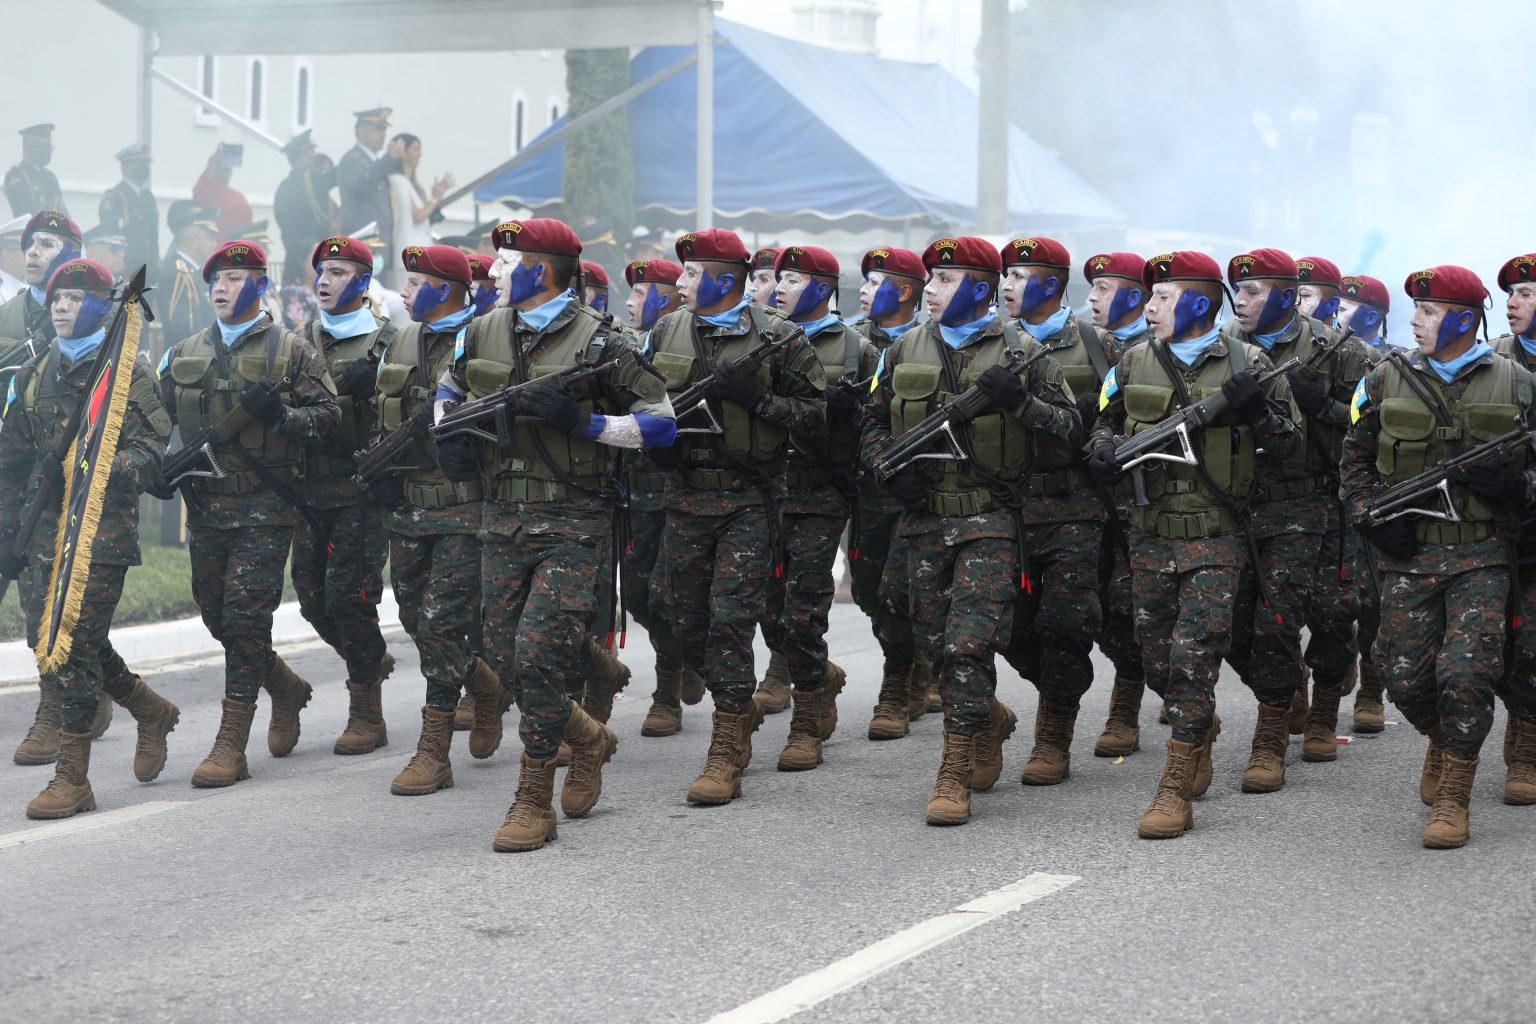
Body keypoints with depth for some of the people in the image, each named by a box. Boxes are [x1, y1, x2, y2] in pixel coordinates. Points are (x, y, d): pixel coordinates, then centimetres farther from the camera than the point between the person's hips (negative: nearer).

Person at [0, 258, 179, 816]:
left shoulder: (129, 373, -2)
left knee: (75, 648, -10)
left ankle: (72, 778, -3)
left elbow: (151, 450, -10)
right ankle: (153, 712, 30)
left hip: (103, 530, -7)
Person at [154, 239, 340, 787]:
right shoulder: (183, 355, 13)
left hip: (265, 508, -5)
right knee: (215, 614, 10)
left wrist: (279, 415, -21)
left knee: (246, 616, -10)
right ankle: (286, 688, 35)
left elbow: (327, 414, -2)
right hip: (204, 503, 5)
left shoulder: (292, 351, 1)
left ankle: (231, 745, -8)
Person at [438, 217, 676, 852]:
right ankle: (588, 738, 33)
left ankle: (533, 800, -2)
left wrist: (583, 423, -17)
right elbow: (449, 389, 28)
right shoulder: (484, 333, 8)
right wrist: (450, 435, 7)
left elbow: (661, 423, -6)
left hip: (573, 521, -6)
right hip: (503, 518, 6)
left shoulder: (600, 342, -8)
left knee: (538, 652, -14)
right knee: (505, 658, 6)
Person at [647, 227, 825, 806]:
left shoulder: (777, 339, -5)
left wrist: (755, 396, -19)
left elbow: (812, 413, -7)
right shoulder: (667, 333, 9)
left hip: (748, 502, -5)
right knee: (687, 623, 9)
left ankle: (727, 755, -7)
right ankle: (741, 708, 34)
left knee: (731, 621, -11)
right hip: (685, 495, 5)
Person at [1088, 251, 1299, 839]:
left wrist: (1257, 408, -20)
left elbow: (1290, 445, -1)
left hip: (1215, 541, -4)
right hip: (1151, 536, 4)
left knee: (1194, 657, -11)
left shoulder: (1246, 365, -3)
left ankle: (1176, 792, -8)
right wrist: (1104, 450, -3)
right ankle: (1200, 730, 40)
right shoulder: (1135, 364, 6)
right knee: (1157, 659, 11)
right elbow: (1107, 420, 20)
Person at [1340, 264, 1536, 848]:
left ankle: (1453, 798, 0)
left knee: (1465, 674, -14)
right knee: (1406, 678, -1)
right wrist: (1371, 516, -2)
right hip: (1408, 554, 2)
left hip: (1481, 557, -2)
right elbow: (1354, 459, 12)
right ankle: (1441, 741, 33)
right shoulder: (1388, 380, 4)